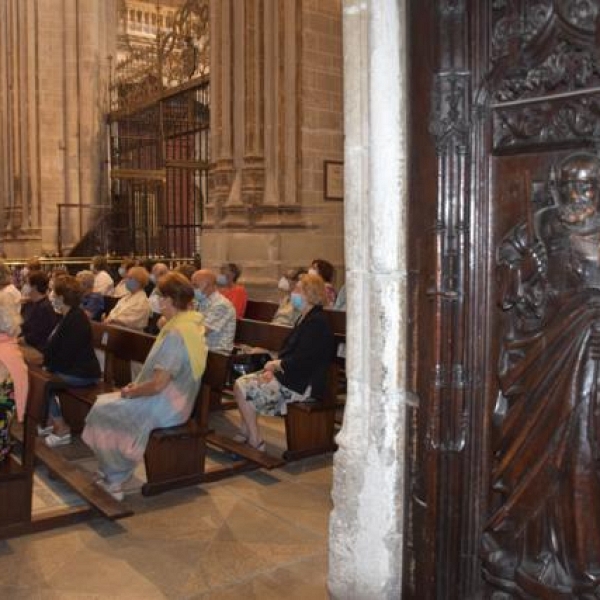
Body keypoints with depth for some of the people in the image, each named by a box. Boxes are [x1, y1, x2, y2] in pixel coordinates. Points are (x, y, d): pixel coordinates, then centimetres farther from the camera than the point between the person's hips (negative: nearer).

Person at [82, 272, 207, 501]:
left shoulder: (175, 334, -25)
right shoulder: (192, 323, 5)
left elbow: (158, 384, -26)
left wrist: (131, 392, -9)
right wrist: (139, 385, 11)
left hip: (164, 408, -10)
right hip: (176, 402, 10)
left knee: (100, 413, 1)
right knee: (105, 403, 17)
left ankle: (113, 483, 12)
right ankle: (113, 476, 20)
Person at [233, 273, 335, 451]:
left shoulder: (317, 322, -18)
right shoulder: (305, 318, 14)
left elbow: (300, 361, -24)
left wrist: (276, 364, -9)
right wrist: (274, 367, 0)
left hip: (303, 384, -10)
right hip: (291, 375, 10)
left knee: (243, 389, -13)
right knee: (241, 382, 4)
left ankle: (255, 442, -4)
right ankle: (245, 434, 8)